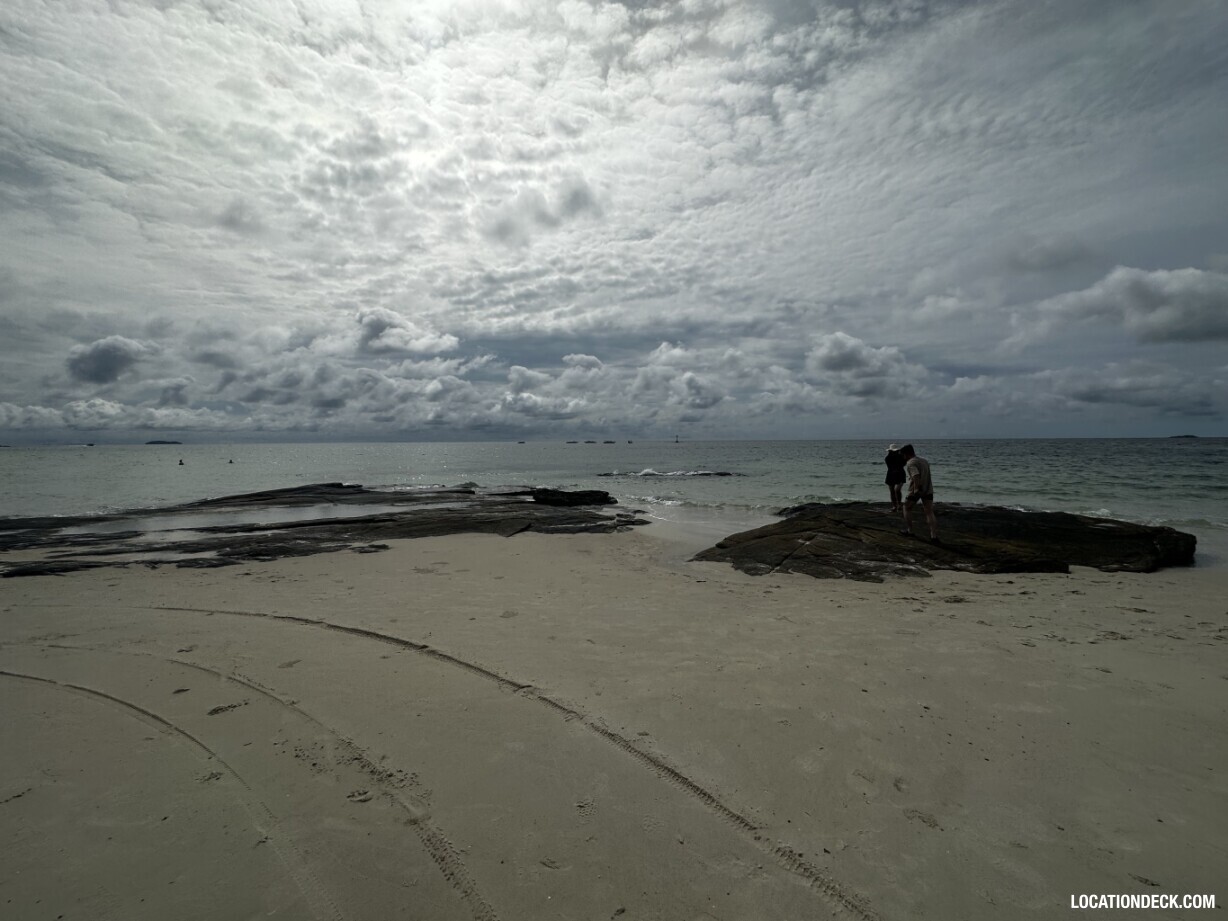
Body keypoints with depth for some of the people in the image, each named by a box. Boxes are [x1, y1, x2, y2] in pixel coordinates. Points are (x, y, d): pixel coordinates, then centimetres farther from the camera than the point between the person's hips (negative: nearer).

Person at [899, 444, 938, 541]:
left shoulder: (911, 463, -12)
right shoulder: (924, 461, 16)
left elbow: (916, 475, -27)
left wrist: (916, 489, -32)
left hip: (916, 490, -6)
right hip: (928, 490, 6)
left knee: (907, 508, 16)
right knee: (929, 512, 2)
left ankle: (909, 530, 20)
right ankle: (934, 536, -6)